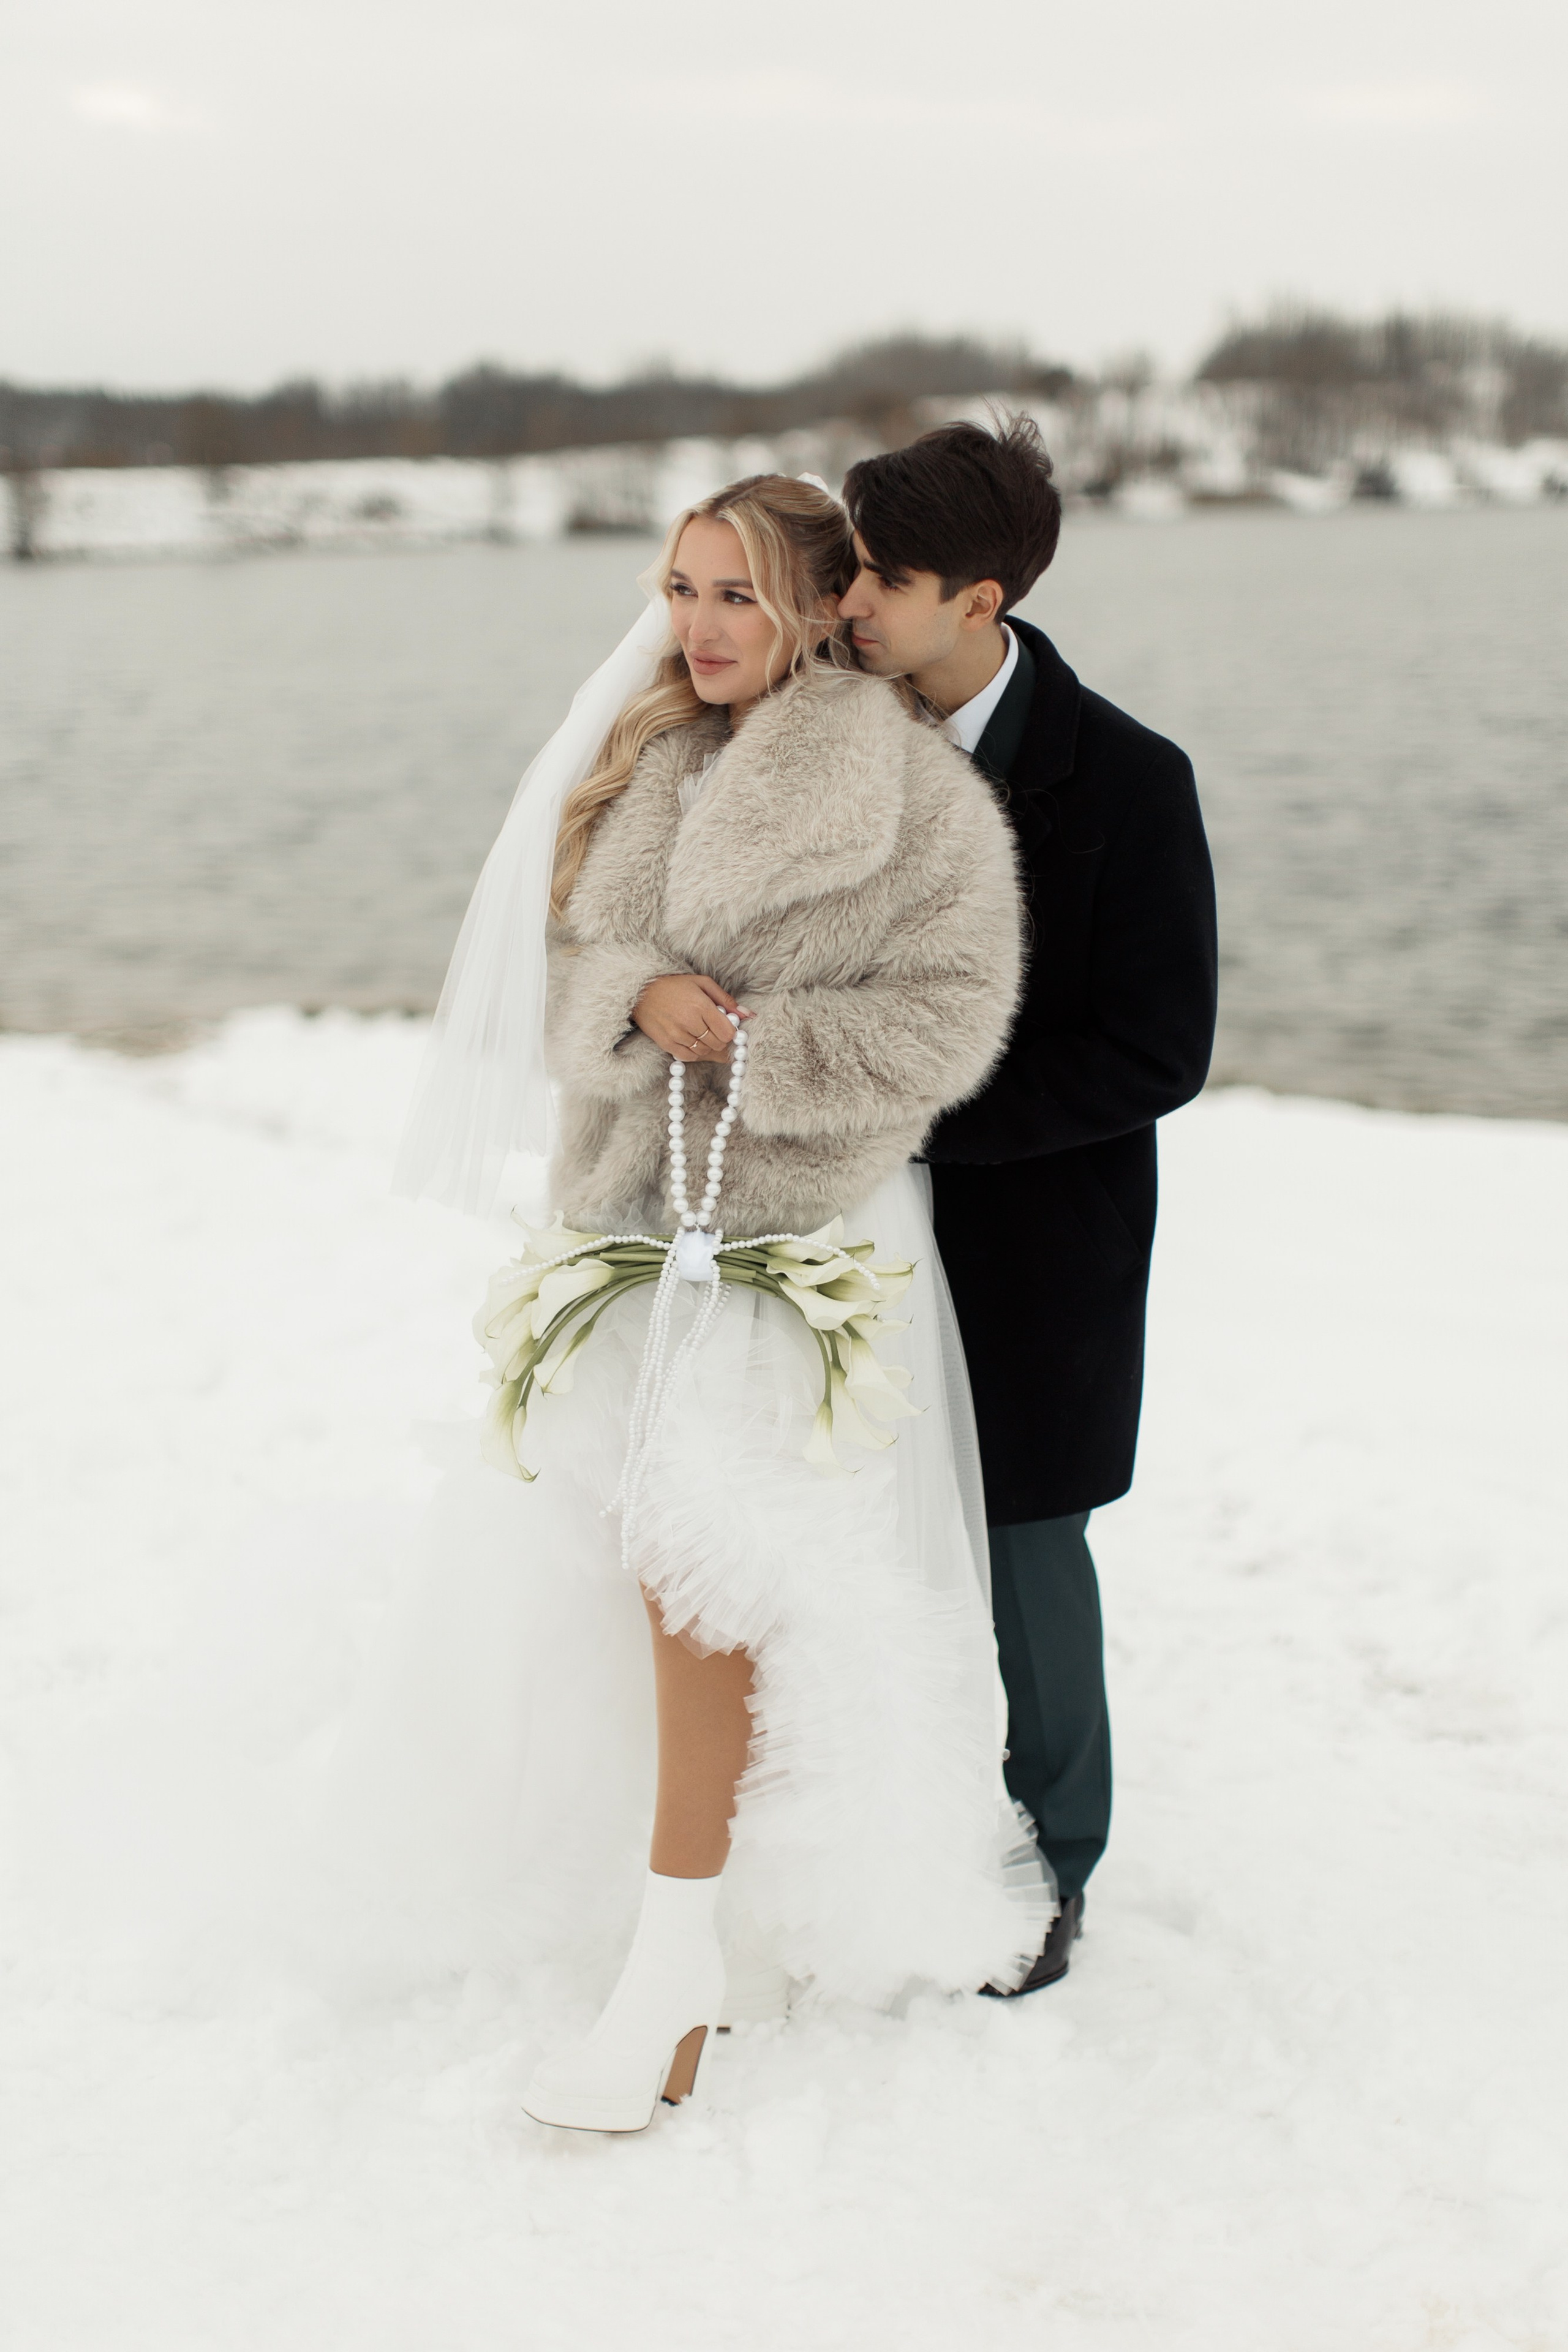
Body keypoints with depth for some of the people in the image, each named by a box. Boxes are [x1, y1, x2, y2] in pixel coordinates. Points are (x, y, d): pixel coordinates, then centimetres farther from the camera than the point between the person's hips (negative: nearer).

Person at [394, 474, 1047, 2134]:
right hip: (636, 1210, 6)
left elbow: (944, 1016, -11)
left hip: (804, 1227, -6)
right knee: (654, 1550, 9)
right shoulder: (638, 769, 11)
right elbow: (563, 959, 10)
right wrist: (640, 999, -13)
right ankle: (749, 1881, 28)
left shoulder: (918, 797, -8)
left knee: (707, 1563, -14)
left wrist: (748, 1047, -17)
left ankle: (677, 1964, -10)